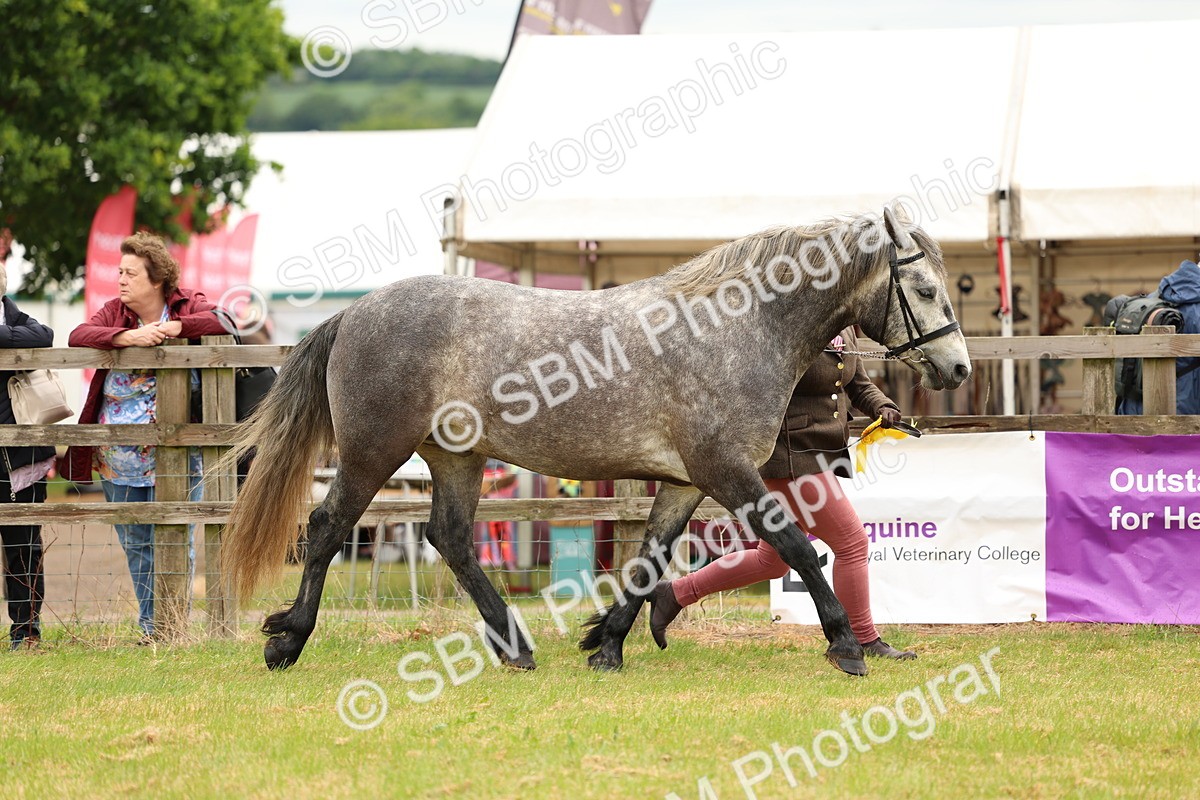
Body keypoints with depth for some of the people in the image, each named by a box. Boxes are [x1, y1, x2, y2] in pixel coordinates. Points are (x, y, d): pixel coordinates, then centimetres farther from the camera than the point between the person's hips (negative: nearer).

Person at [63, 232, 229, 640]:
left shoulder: (189, 306, -1)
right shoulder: (114, 312, 6)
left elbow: (222, 323, -19)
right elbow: (77, 336, -10)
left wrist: (172, 328, -22)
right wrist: (127, 337, -23)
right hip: (118, 459, 4)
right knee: (135, 544, 11)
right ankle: (149, 625, 22)